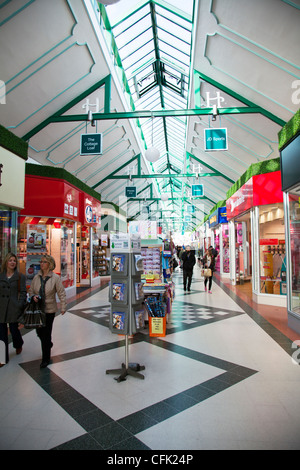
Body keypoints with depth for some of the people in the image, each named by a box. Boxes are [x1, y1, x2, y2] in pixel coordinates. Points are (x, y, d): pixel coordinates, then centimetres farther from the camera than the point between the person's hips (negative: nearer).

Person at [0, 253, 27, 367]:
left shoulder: (20, 277, 1)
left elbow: (23, 292, -1)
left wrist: (20, 306, -10)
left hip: (14, 308, -2)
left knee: (14, 329, 4)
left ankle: (18, 345, 39)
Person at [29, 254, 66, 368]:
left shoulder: (55, 277, -10)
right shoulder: (36, 277, 2)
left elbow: (61, 293, -8)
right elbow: (31, 290, 13)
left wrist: (63, 307, -13)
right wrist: (33, 296, -9)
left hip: (49, 310, -4)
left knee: (46, 334, 1)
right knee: (39, 332, 14)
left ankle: (45, 359, 17)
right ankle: (49, 344, 47)